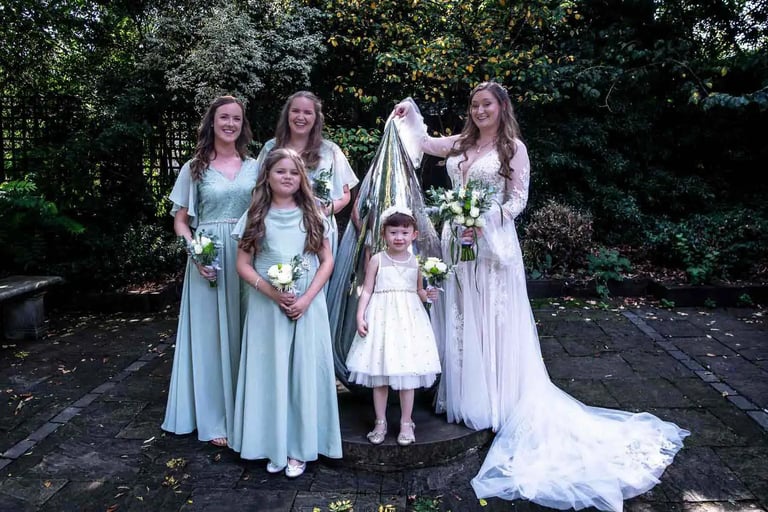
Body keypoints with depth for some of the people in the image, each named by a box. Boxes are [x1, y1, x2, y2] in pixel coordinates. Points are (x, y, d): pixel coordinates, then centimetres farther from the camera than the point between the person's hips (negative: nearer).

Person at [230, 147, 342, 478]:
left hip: (308, 307, 0)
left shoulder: (312, 215, 5)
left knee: (304, 372, 3)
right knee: (270, 372, 5)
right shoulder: (256, 216, 4)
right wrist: (272, 292, -14)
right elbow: (243, 264, 1)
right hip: (267, 306, 0)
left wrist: (306, 298, -9)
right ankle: (274, 445, 20)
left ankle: (299, 447, 16)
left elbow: (327, 261, 4)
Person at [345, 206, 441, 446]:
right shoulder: (377, 260, 0)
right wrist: (360, 316, -8)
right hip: (382, 318, -1)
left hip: (409, 318, 1)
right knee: (379, 375, 6)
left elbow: (419, 291, 14)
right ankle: (380, 422, 20)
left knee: (408, 374, 4)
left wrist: (428, 295, -7)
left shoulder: (415, 262, 6)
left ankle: (406, 423, 18)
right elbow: (367, 291, 0)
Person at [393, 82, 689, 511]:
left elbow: (519, 199, -7)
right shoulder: (460, 144, 12)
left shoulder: (514, 148, -3)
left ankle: (495, 401, 11)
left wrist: (486, 222, -18)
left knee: (492, 320, 0)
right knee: (459, 319, 9)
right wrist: (411, 115, 19)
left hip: (492, 244, -6)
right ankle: (464, 395, 22)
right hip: (458, 241, 6)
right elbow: (425, 143, 27)